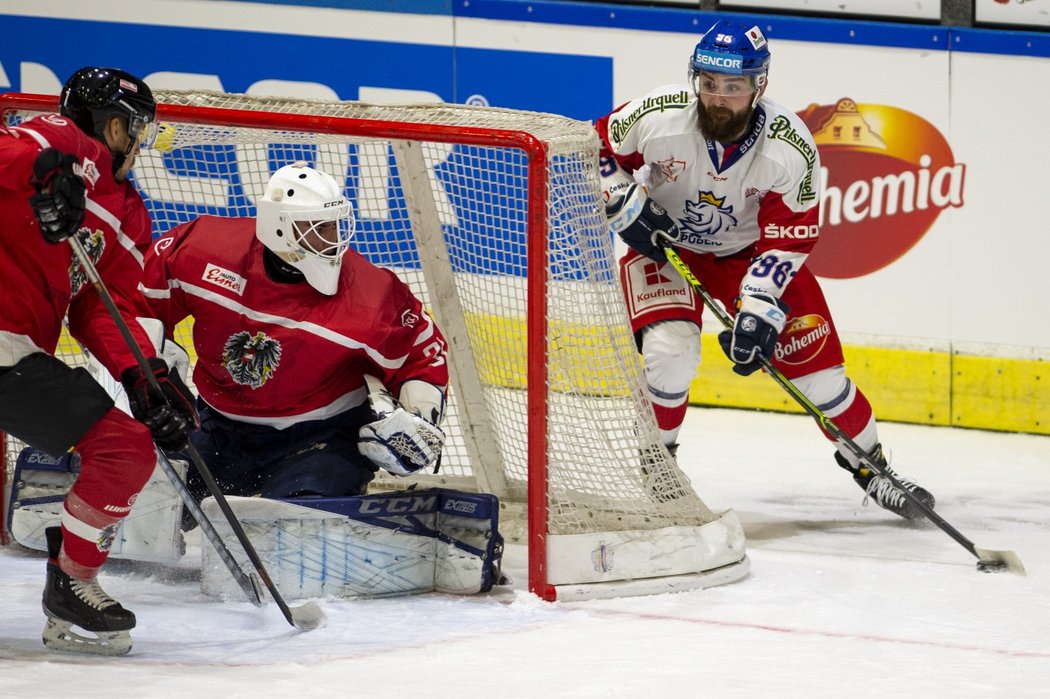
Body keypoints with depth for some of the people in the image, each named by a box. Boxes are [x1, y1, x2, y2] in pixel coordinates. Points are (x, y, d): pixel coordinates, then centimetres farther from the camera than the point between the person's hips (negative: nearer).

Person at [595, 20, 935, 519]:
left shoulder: (791, 149, -26)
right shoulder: (657, 119, -27)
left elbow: (789, 239, -21)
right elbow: (596, 149, -9)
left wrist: (759, 305, -30)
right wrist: (625, 205, -21)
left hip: (748, 249, 1)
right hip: (663, 244, -1)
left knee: (811, 349, -3)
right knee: (670, 347, -23)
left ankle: (869, 463, 16)